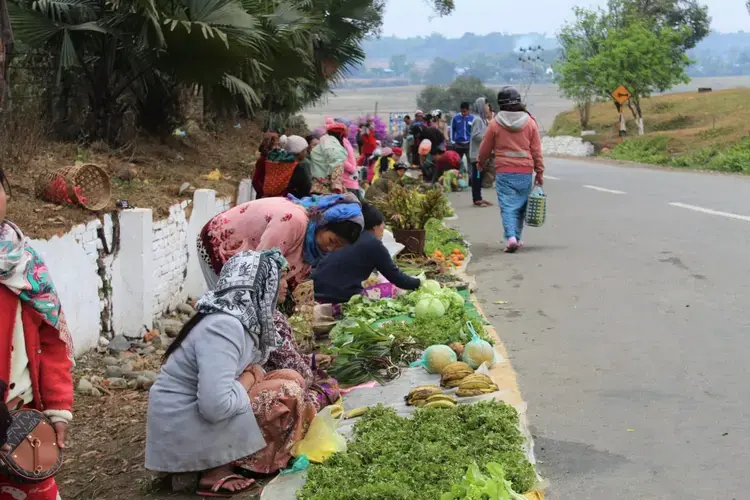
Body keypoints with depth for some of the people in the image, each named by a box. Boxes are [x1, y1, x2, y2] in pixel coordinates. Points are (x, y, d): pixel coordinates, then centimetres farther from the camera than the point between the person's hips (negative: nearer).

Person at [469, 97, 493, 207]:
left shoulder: (482, 119, 16)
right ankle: (477, 199, -5)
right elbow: (476, 135, -20)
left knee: (479, 176, 11)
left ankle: (478, 198, 15)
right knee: (477, 176, -6)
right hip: (477, 153, -10)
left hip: (481, 153, 10)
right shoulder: (477, 119, -14)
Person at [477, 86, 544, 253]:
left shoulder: (495, 124, -2)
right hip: (525, 172, 2)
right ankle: (516, 238, 21)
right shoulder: (530, 122, 2)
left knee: (507, 207, -3)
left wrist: (480, 162, 29)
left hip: (504, 172, -2)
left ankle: (511, 237, -20)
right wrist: (540, 172, 12)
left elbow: (485, 148, 8)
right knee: (521, 207, 14)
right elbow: (537, 150, 4)